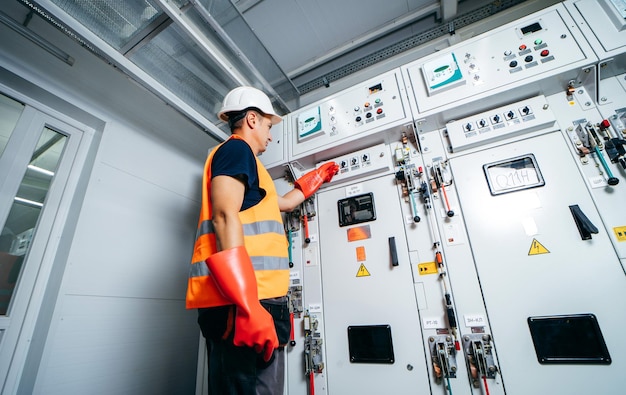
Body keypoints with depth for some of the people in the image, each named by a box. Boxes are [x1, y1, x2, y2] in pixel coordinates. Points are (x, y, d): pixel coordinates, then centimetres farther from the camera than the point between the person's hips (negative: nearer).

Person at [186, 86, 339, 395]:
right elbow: (224, 217, -16)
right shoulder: (236, 148, 0)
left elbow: (286, 202, 42)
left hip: (254, 299, 10)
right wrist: (246, 306, -24)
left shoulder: (243, 162, 31)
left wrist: (319, 176, 50)